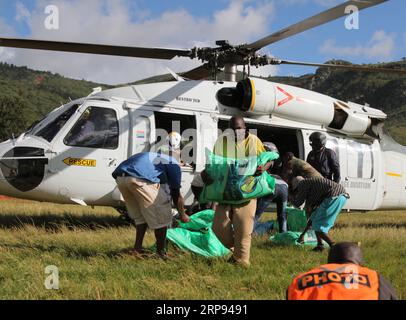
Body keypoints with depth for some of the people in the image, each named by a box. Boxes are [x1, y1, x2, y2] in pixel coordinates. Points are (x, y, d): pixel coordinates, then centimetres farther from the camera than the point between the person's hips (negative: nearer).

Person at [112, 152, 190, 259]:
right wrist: (183, 215, 33)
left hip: (120, 178, 8)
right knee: (161, 216, 8)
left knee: (140, 216, 25)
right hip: (139, 179, -8)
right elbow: (176, 194, 18)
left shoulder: (155, 158, 39)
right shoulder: (174, 165, 18)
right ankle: (161, 252, 15)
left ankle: (137, 249, 27)